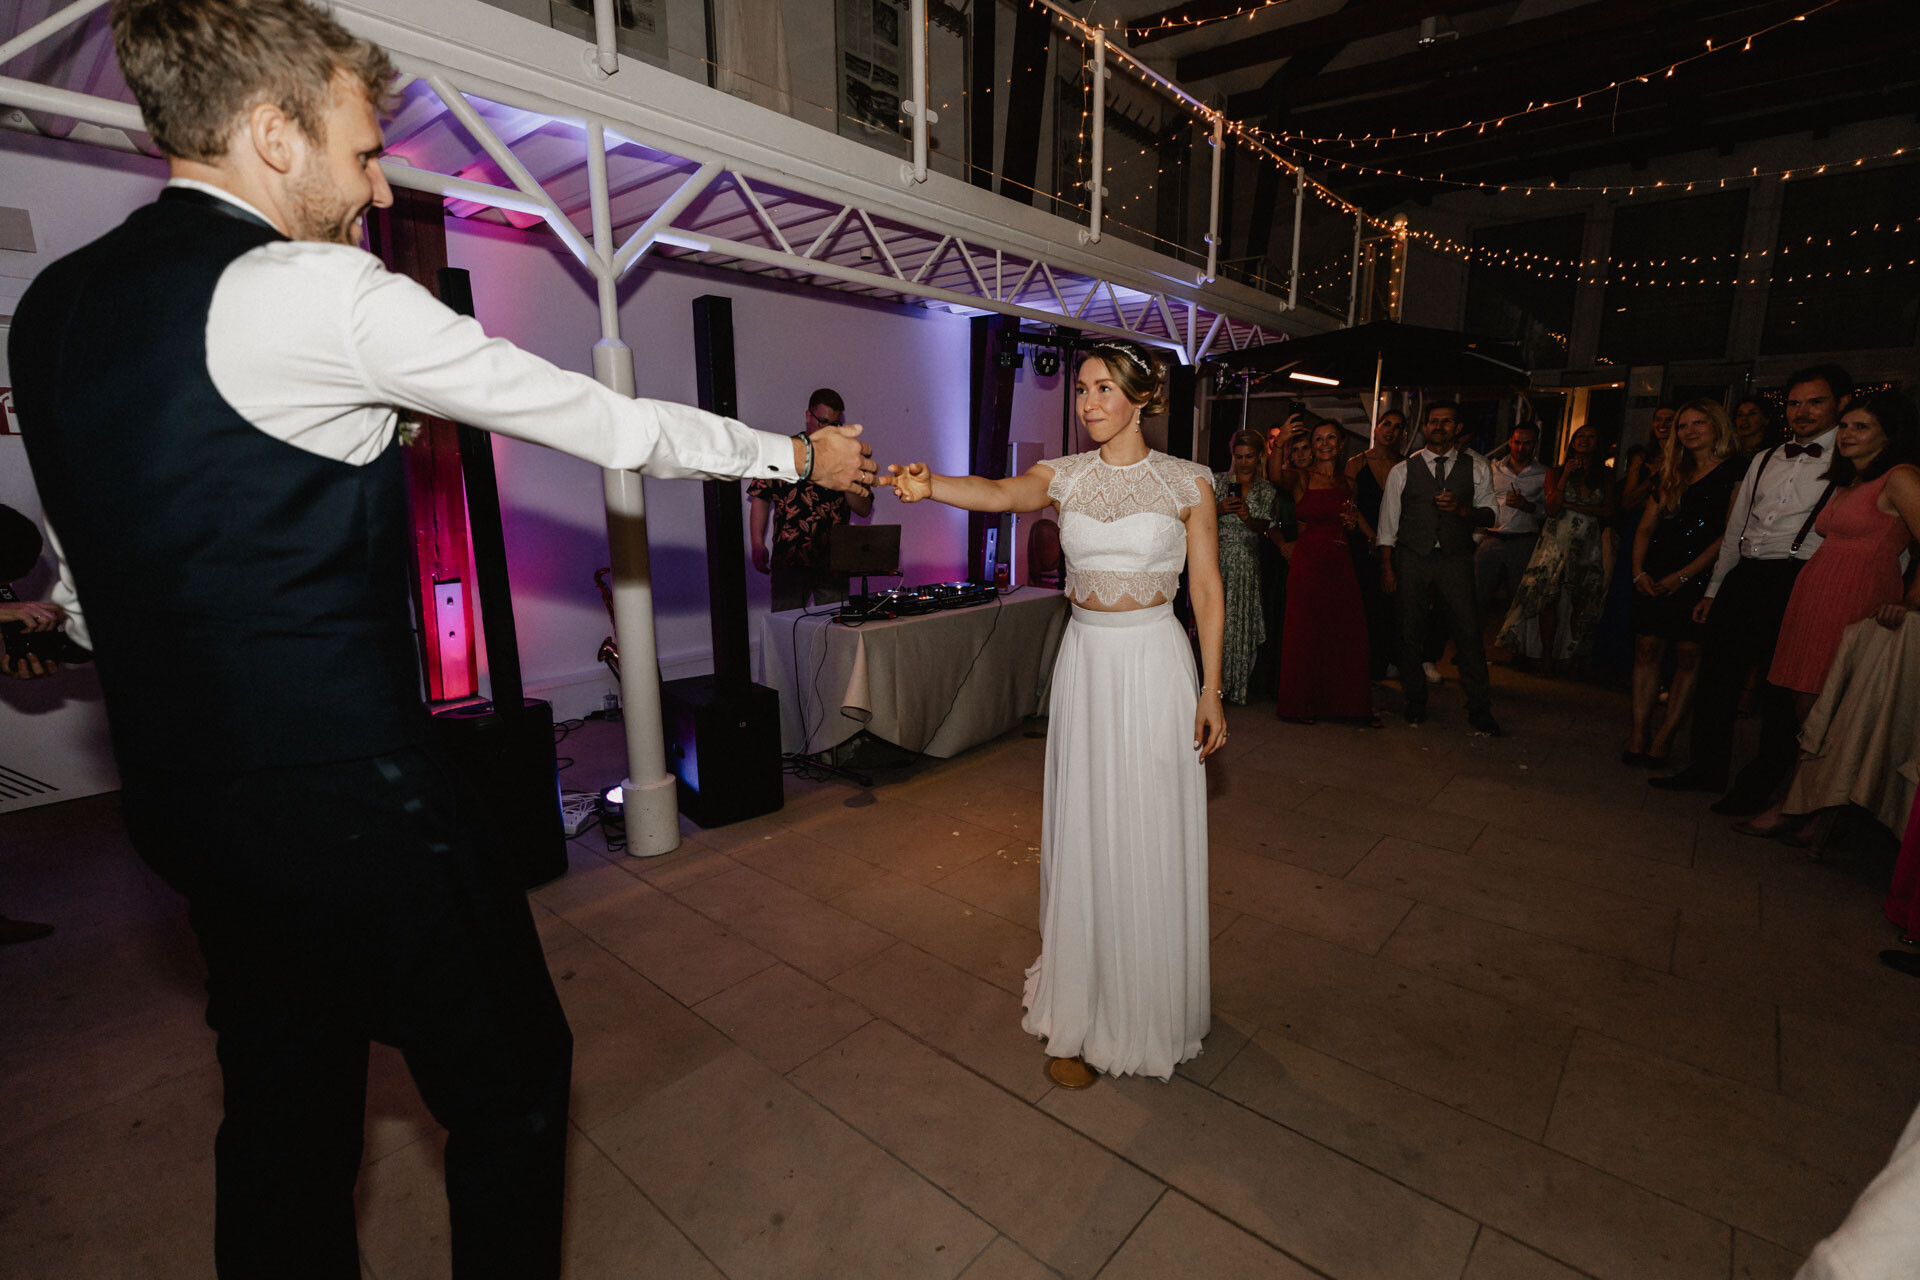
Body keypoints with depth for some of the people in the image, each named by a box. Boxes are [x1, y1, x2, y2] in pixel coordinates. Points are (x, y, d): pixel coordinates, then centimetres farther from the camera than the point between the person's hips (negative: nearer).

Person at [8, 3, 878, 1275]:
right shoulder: (316, 291, -15)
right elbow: (606, 421, -10)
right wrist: (800, 453, 2)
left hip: (186, 799, 9)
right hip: (353, 798, -8)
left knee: (283, 1116, 24)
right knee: (511, 1082, 12)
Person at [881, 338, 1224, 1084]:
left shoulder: (1187, 483, -1)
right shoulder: (1063, 476, 3)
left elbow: (1207, 590, 0)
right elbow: (1003, 494, -19)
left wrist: (1211, 689, -4)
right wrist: (930, 485, -40)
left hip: (1155, 665, -2)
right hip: (1084, 663, 3)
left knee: (1150, 839, 5)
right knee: (1081, 834, 10)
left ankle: (1150, 1010, 28)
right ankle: (1081, 1013, 29)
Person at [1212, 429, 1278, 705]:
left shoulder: (1266, 490, 9)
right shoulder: (1218, 481, 4)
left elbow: (1265, 528, 5)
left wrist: (1248, 519, -14)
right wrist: (1220, 509, -16)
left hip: (1247, 563, 2)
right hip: (1218, 559, -2)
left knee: (1242, 622, 1)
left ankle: (1235, 686, 11)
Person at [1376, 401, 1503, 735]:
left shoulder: (1476, 467, 8)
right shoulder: (1402, 471, 5)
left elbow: (1488, 514, 9)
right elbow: (1388, 524, 4)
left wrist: (1463, 509, -13)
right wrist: (1387, 568, -1)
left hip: (1455, 560, 0)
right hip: (1411, 560, 0)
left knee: (1469, 631, -3)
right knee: (1410, 632, 4)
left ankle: (1479, 708, 9)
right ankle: (1415, 701, 20)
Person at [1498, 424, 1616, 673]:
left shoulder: (1604, 477, 12)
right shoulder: (1556, 473, 8)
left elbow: (1608, 511, 1)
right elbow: (1551, 509, -5)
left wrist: (1571, 506, -6)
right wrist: (1566, 476, -9)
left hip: (1588, 547, 2)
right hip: (1557, 542, -1)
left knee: (1582, 604, 0)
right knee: (1549, 598, -6)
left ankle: (1575, 657, 7)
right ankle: (1547, 656, -1)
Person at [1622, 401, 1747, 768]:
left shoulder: (1735, 471, -1)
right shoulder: (1671, 475, 16)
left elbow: (1730, 535, -9)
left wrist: (1684, 575, -13)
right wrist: (1639, 572, 0)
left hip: (1699, 579, -5)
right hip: (1655, 580, 5)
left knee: (1688, 657, -2)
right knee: (1647, 651, 1)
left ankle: (1663, 740, 0)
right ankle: (1639, 735, 3)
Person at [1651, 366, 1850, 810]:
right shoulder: (1765, 460, 17)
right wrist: (1714, 589, 18)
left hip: (1796, 585, -6)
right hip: (1743, 577, 6)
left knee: (1778, 691, 0)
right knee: (1717, 675, 9)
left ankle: (1759, 787, 13)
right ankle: (1708, 768, 22)